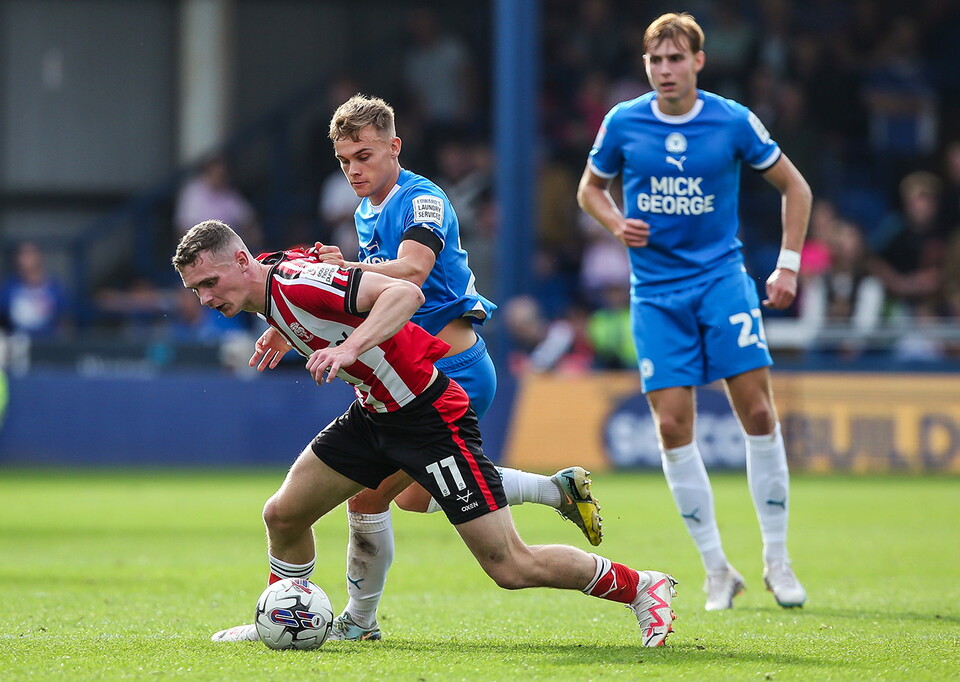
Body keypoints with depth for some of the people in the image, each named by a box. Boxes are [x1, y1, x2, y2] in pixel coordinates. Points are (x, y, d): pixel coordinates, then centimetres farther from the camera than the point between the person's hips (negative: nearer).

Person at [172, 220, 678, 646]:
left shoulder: (297, 283, -26)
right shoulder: (266, 296, 3)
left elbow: (405, 292, -35)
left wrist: (349, 347, -44)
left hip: (429, 416, -9)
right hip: (373, 413, 9)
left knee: (511, 568, -8)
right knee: (283, 514, 7)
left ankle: (640, 587, 8)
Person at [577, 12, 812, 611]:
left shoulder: (733, 121, -4)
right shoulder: (623, 123, -1)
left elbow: (794, 186, 7)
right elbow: (590, 188, 15)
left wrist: (788, 266, 0)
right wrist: (618, 224, -6)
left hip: (722, 276, -1)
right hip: (656, 289, 1)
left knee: (757, 410, -10)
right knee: (673, 425, -7)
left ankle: (777, 557, 3)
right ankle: (717, 568, 4)